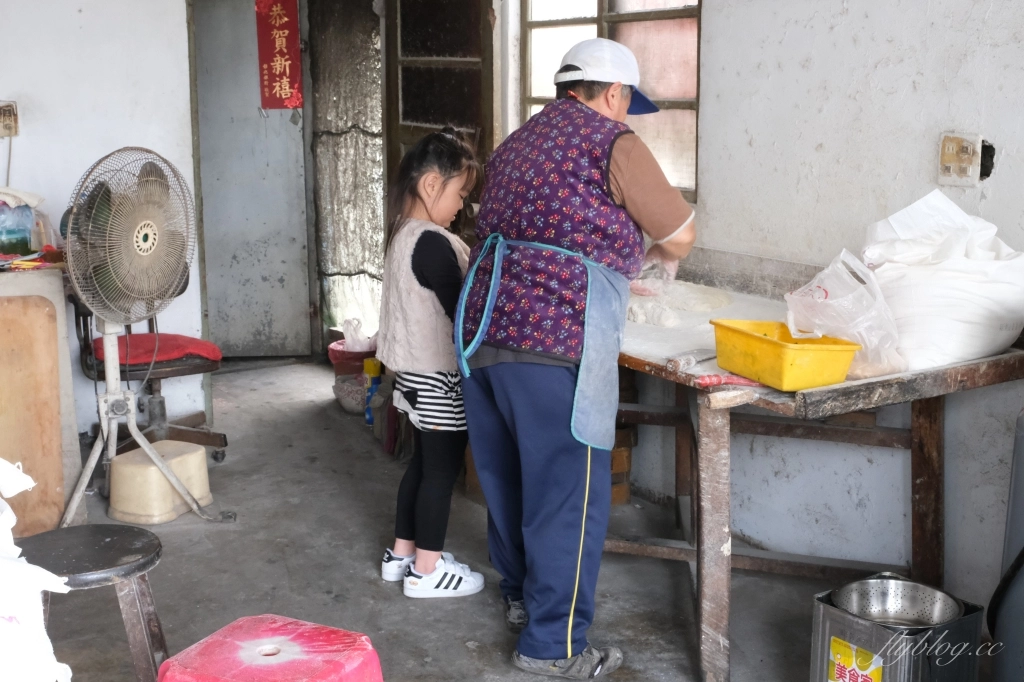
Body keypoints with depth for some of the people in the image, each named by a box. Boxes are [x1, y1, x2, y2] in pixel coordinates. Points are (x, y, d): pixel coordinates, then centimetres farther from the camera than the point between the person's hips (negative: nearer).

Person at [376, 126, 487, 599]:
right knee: (442, 468, 2)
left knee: (422, 462, 19)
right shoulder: (432, 243, -22)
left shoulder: (403, 233, 8)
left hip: (416, 370, 10)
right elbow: (461, 311, -22)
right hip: (438, 375, -10)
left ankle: (401, 553, 29)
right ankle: (427, 570, 12)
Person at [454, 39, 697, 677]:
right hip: (553, 343, -8)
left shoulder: (517, 143, 20)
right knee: (568, 495, 2)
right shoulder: (613, 144, -3)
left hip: (483, 332, 8)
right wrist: (651, 254, 25)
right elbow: (680, 238, 3)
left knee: (507, 479, 20)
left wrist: (618, 269, 34)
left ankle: (522, 595, 38)